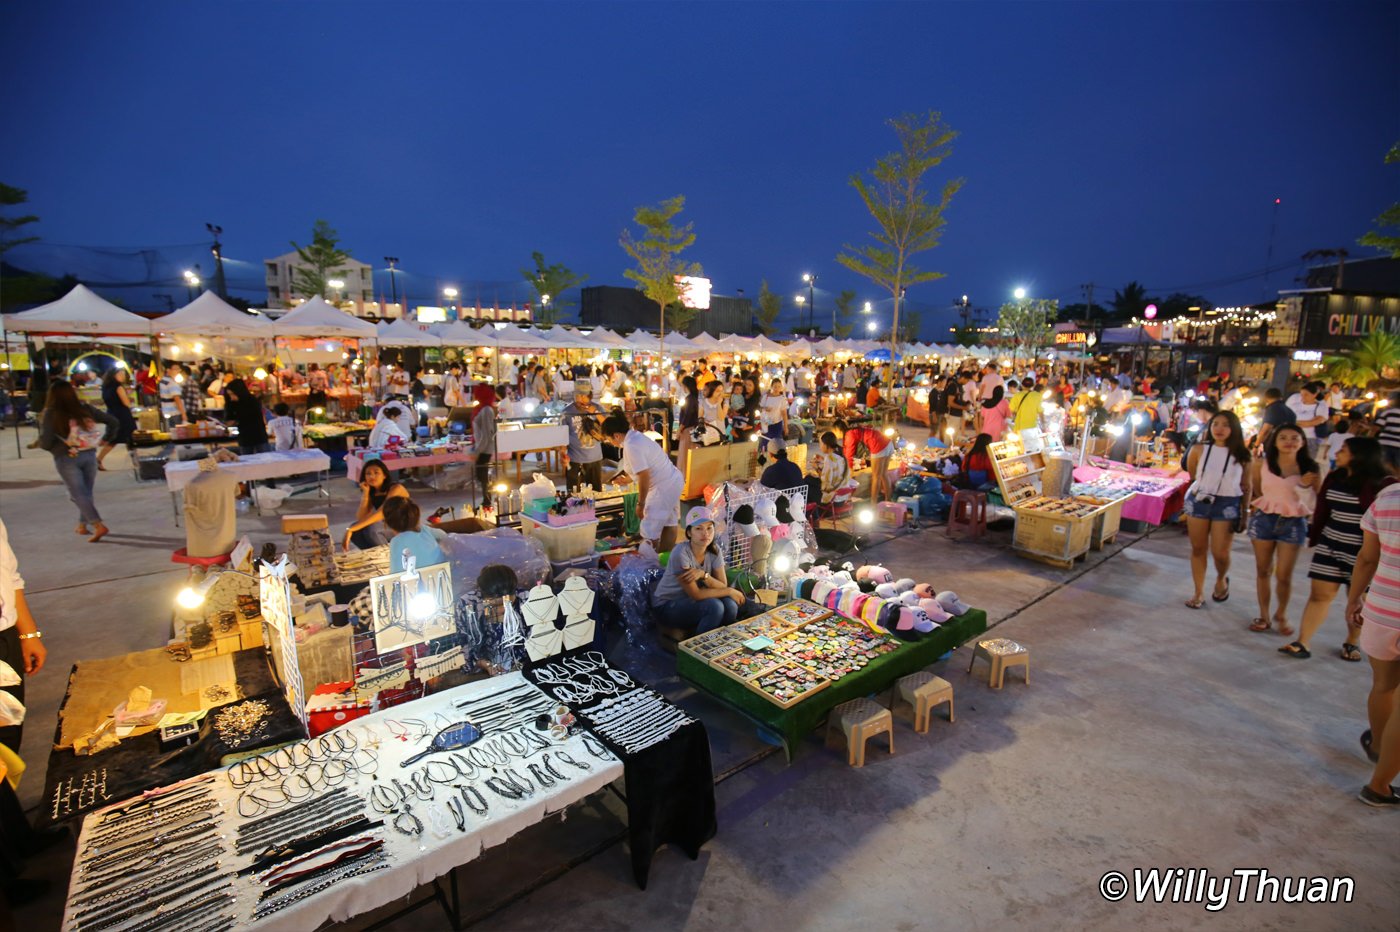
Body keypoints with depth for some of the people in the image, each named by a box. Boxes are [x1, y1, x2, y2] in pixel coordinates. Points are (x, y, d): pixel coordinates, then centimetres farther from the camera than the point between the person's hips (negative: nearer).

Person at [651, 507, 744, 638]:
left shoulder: (714, 550, -7)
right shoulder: (681, 553, -27)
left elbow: (722, 586, -11)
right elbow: (695, 594, -25)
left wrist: (703, 575, -31)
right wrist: (730, 591, -17)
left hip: (691, 603, 6)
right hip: (668, 607, -6)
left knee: (730, 606, -20)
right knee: (714, 606, -29)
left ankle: (686, 631, 2)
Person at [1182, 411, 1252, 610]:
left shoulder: (1242, 455, -5)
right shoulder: (1199, 449, -6)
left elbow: (1246, 486, 2)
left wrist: (1244, 513, 2)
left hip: (1227, 505, -1)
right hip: (1199, 501, 1)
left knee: (1220, 553, -1)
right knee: (1198, 549, 9)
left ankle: (1221, 580, 33)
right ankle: (1199, 593, 20)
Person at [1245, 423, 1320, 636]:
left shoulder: (1310, 470, -3)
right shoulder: (1261, 465, -2)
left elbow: (1313, 504, -2)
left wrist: (1304, 486, -17)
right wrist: (1255, 506, 4)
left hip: (1293, 523, -1)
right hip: (1263, 519, 1)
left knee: (1284, 575, 1)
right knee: (1263, 571, 8)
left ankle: (1281, 614, 25)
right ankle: (1263, 615, 21)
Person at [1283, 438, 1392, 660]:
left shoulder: (1384, 484, -10)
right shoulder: (1333, 478, 5)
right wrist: (1314, 538, 10)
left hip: (1361, 552, -4)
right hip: (1330, 546, 4)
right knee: (1319, 594, 2)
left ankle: (1351, 642, 30)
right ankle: (1303, 643, 2)